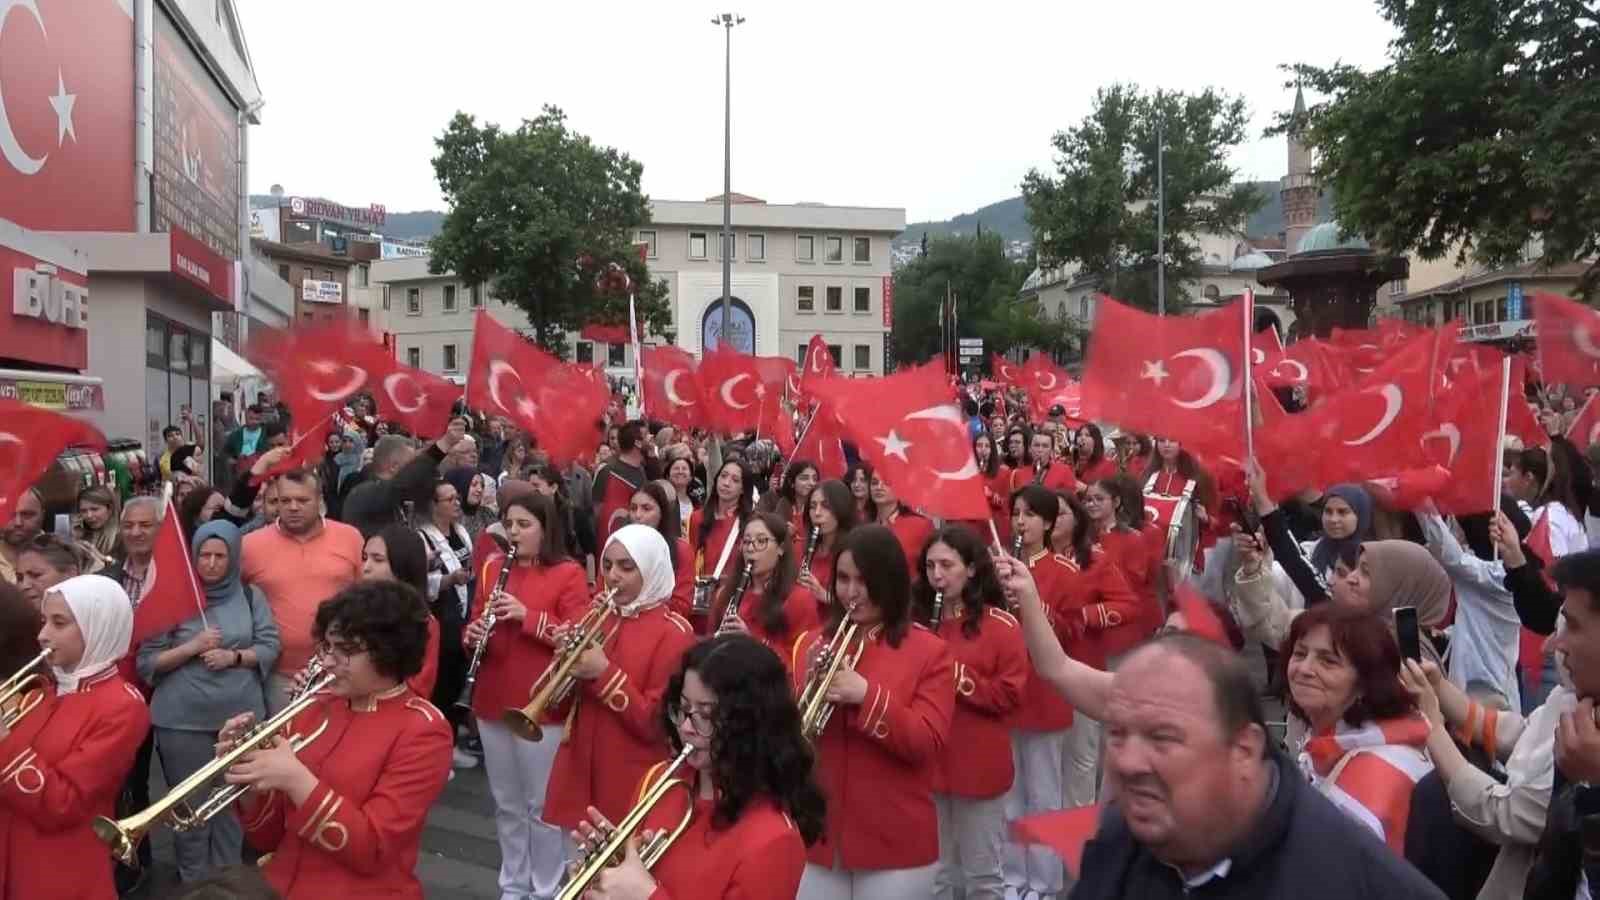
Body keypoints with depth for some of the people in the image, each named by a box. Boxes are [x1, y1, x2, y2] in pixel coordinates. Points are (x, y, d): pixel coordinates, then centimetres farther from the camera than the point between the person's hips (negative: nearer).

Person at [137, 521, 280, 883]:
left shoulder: (250, 597, 3)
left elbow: (270, 647, 1)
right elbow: (146, 662, -2)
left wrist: (234, 656, -14)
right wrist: (190, 648, -15)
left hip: (239, 717, 2)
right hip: (182, 721, -2)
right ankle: (193, 879, 24)